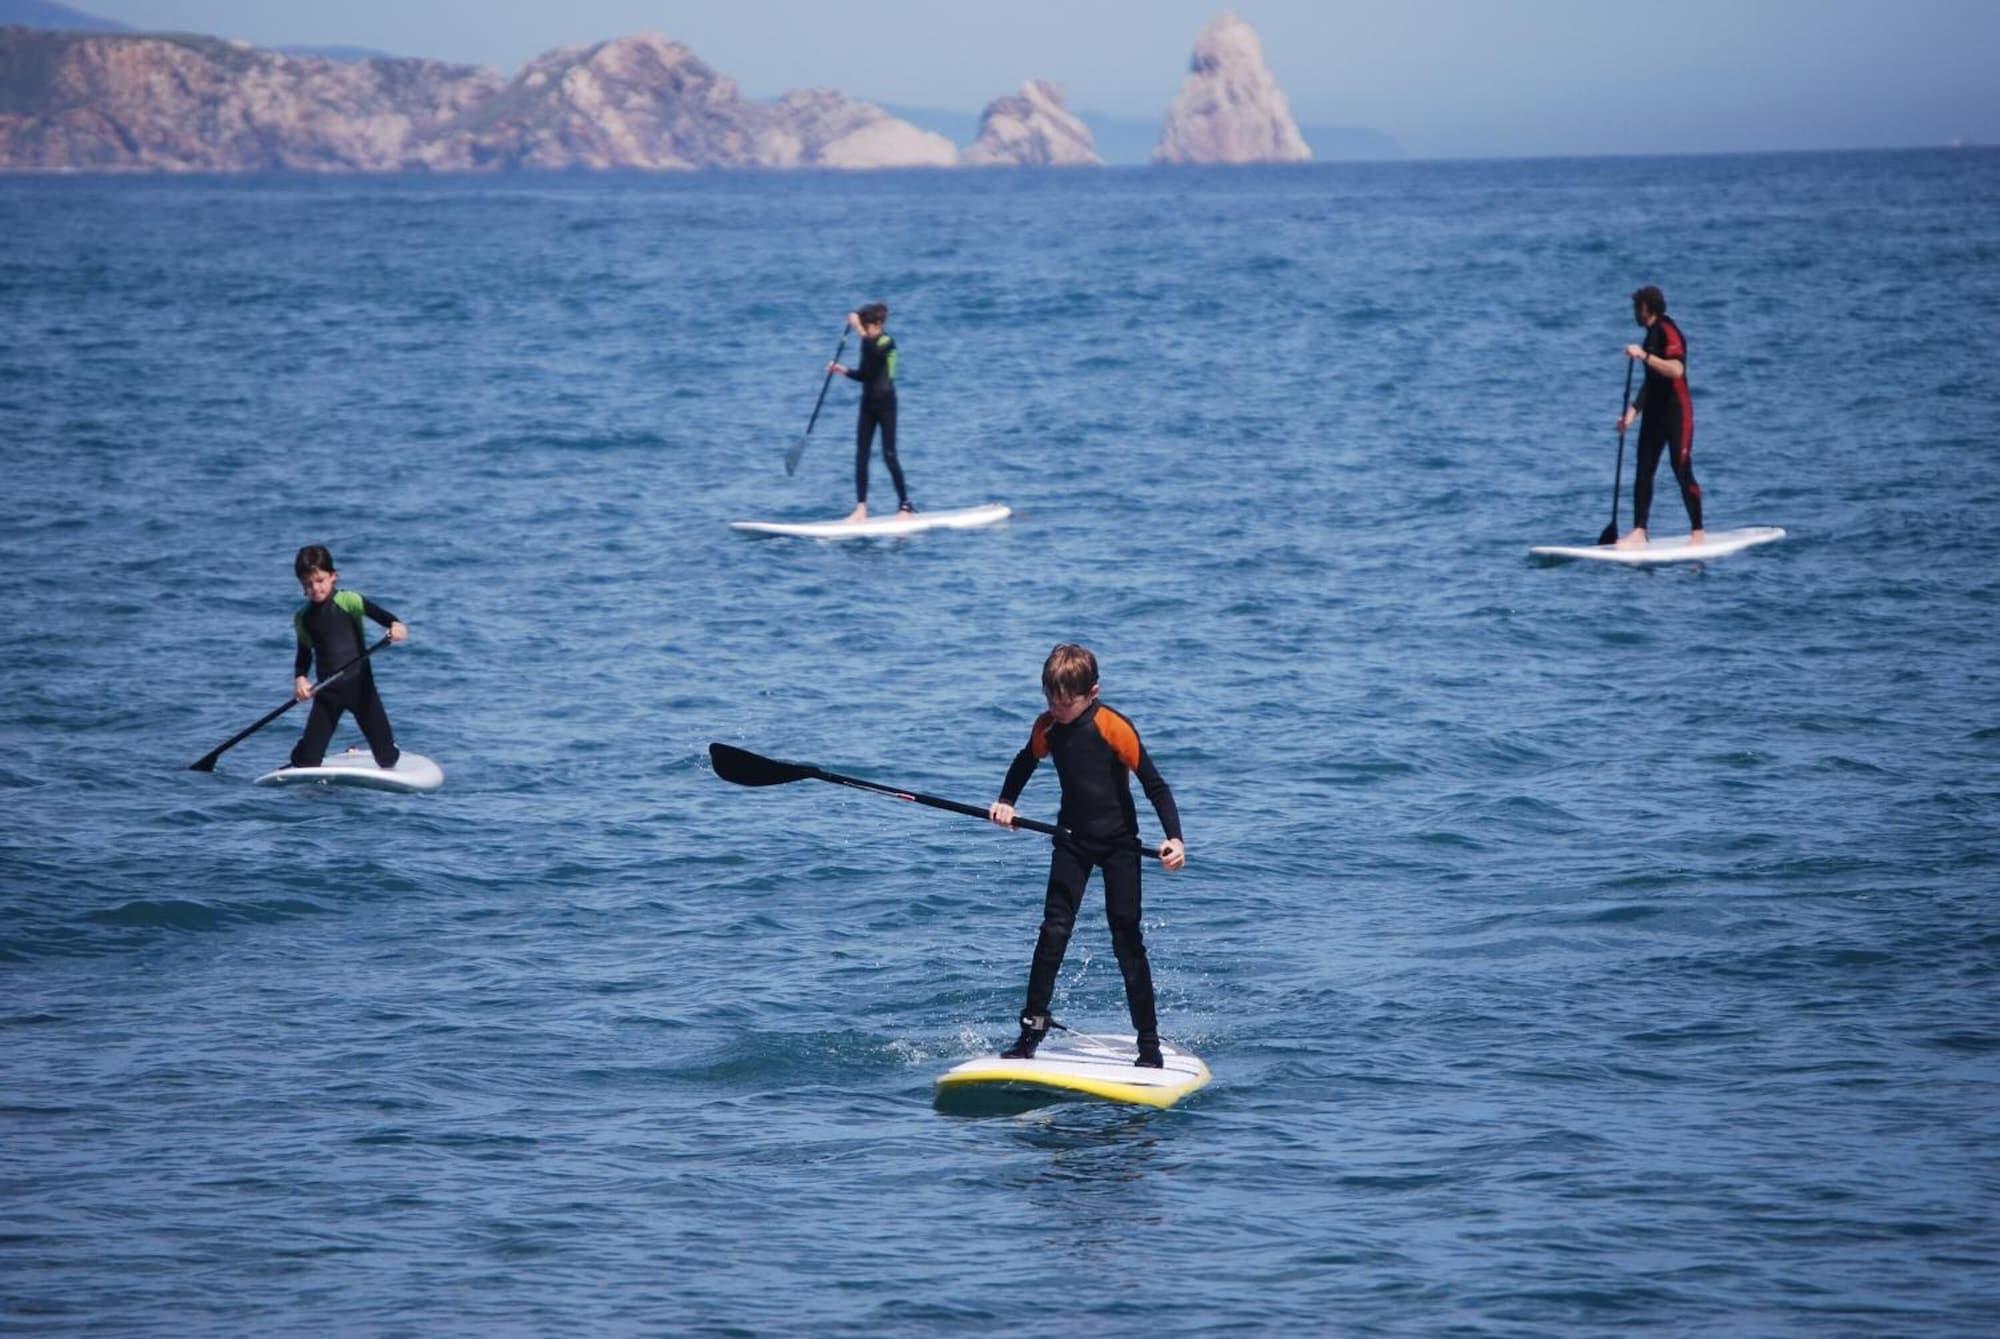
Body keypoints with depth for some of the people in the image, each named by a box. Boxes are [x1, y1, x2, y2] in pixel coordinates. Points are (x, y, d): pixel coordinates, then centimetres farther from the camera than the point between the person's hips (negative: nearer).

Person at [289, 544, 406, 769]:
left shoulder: (348, 601, -9)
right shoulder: (303, 618, 5)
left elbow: (377, 612, -24)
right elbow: (304, 655, 13)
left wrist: (396, 625, -46)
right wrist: (299, 678, -7)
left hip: (360, 686, -3)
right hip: (328, 692, 3)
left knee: (386, 756, 0)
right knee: (308, 758, -6)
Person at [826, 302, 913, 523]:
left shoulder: (886, 342, -12)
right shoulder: (869, 343, 11)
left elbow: (874, 352, -37)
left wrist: (859, 329, -36)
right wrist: (843, 370, 7)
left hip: (885, 403, -8)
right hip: (868, 403, 8)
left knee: (889, 455, -5)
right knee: (861, 455, 1)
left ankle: (905, 504, 5)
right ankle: (861, 507, 0)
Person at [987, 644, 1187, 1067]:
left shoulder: (1114, 729, -19)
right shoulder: (1047, 728, -3)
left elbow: (1154, 784, -17)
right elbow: (1024, 765, 19)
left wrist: (1174, 838, -26)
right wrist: (1006, 802, 3)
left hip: (1118, 842, -4)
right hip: (1072, 839, 4)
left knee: (1127, 940, -4)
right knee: (1053, 930, -6)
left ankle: (1149, 1041, 3)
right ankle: (1033, 1026, -1)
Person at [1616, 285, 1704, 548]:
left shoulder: (1668, 332, -13)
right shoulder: (1652, 334, 16)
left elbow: (1676, 369, -29)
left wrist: (1644, 356, -29)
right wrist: (1633, 409, 15)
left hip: (1676, 411, -9)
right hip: (1655, 413, 9)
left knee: (1682, 471, -7)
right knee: (1643, 472, 3)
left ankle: (1698, 533, -1)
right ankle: (1639, 531, 3)